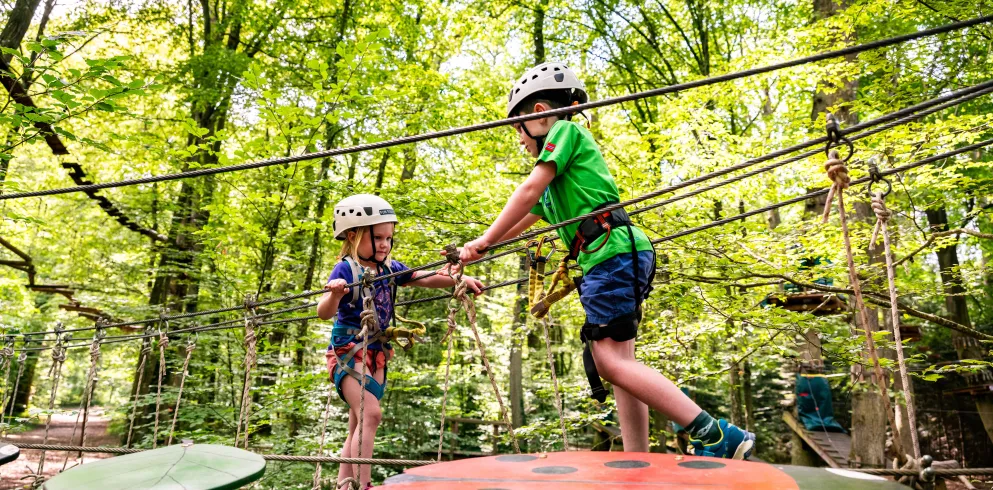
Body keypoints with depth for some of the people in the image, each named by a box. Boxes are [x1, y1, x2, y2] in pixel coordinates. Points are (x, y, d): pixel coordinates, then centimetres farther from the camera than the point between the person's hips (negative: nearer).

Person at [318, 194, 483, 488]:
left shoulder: (390, 269, 2)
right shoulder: (346, 270, -15)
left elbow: (426, 279, 3)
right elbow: (324, 313, -23)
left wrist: (461, 279, -11)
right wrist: (334, 294, -45)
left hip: (377, 353, 7)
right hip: (349, 350, -7)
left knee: (358, 425, 12)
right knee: (371, 413, -20)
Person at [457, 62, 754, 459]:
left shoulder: (566, 131, 4)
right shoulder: (554, 180, 31)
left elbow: (529, 191, -6)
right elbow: (523, 219, 33)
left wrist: (485, 239, -3)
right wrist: (474, 250, 32)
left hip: (614, 252, -10)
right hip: (611, 261, 10)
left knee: (611, 361, -15)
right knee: (619, 361, 6)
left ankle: (717, 437, -17)